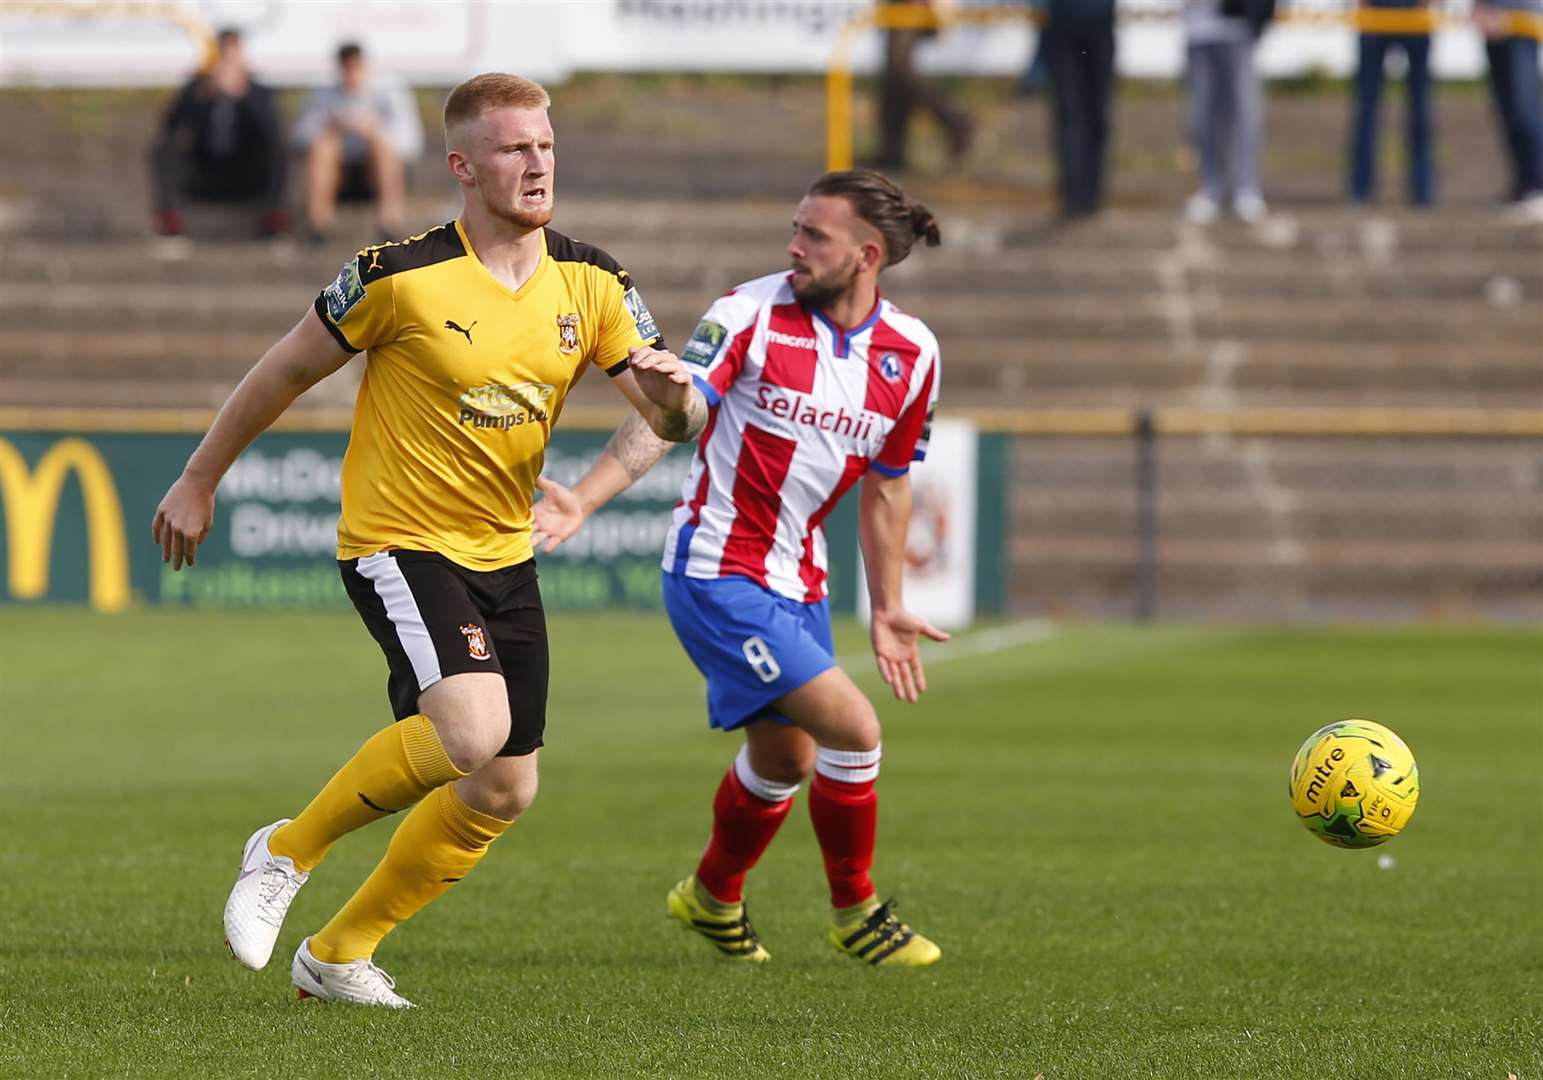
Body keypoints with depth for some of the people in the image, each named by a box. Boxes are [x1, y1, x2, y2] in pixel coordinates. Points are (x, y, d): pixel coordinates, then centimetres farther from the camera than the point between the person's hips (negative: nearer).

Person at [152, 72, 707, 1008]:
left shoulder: (590, 283, 0)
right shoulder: (400, 276, -15)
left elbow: (679, 422, 1)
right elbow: (287, 371, -2)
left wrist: (671, 392, -24)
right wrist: (199, 482, 6)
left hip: (505, 556, 6)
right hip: (398, 541, -6)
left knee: (505, 790, 6)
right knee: (471, 728, -28)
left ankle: (340, 953, 24)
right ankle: (288, 852, -6)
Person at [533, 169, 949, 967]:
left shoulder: (911, 353, 1)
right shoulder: (751, 314, -14)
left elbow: (885, 485, 13)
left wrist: (886, 609, 16)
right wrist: (584, 499, -34)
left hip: (796, 582, 7)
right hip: (717, 572, -6)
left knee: (785, 757, 16)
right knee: (851, 727, -14)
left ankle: (713, 897, 43)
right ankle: (855, 912, 6)